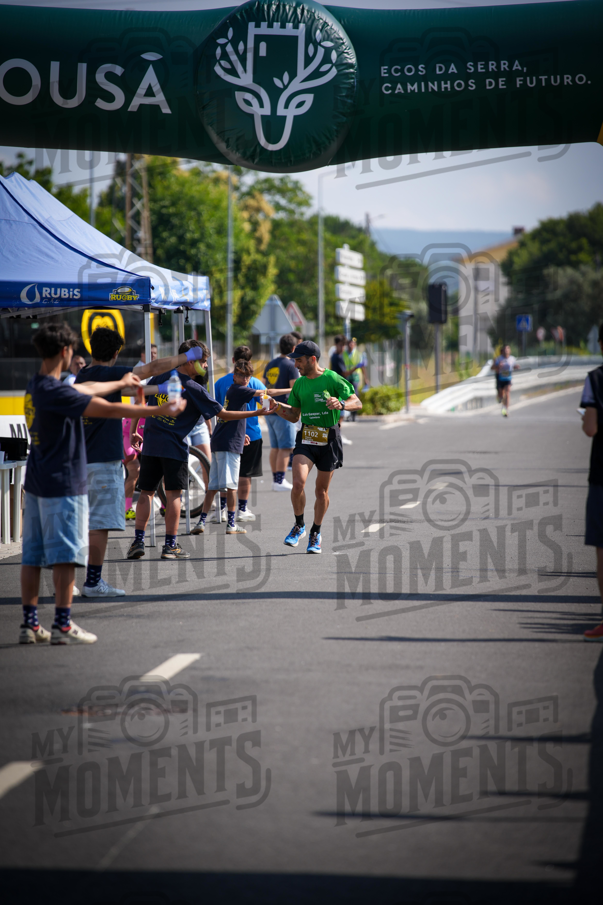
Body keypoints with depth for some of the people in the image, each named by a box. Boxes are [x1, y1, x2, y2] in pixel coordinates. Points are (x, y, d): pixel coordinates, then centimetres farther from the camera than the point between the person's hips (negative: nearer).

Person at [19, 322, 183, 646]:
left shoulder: (36, 386, 10)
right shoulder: (54, 392, -19)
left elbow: (85, 389, 26)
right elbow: (107, 410, -21)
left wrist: (120, 383, 41)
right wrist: (159, 411, -16)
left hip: (37, 483, 9)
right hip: (63, 485, -9)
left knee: (32, 555, 8)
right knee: (65, 555, -6)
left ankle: (29, 624, 10)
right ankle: (62, 625, -6)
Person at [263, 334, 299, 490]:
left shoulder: (270, 364, 13)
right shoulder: (290, 365, -10)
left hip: (269, 411, 8)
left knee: (275, 447, 12)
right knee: (285, 447, -5)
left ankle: (276, 480, 14)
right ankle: (280, 480, -10)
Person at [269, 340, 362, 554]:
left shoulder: (332, 379, -7)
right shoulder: (299, 384, 9)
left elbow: (357, 403, -7)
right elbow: (294, 416, 16)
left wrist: (341, 404, -28)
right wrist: (278, 408, -3)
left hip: (329, 439, -3)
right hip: (306, 437, 3)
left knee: (321, 490, 6)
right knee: (298, 482, -17)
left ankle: (316, 534, 24)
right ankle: (299, 526, 4)